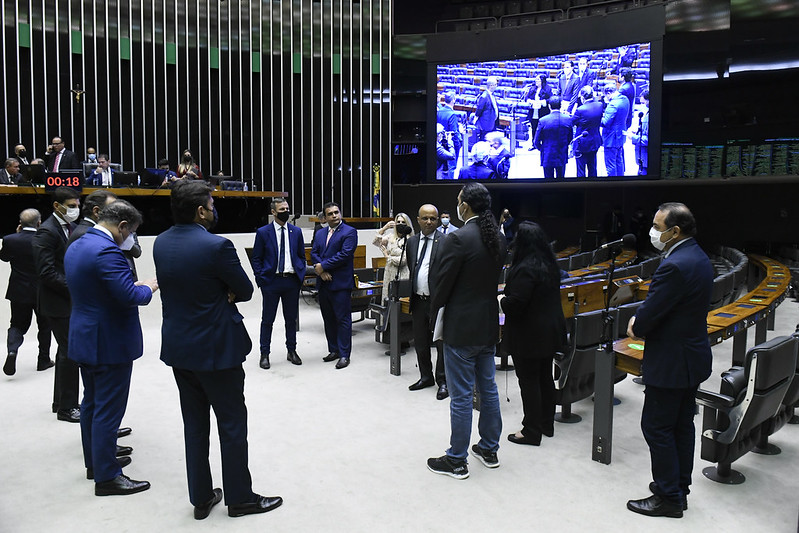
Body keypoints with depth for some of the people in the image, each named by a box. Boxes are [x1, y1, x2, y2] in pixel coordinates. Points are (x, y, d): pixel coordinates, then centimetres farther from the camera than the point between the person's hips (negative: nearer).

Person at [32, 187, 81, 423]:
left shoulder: (72, 227, 10)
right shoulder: (47, 231, -15)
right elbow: (47, 272, -21)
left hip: (71, 299, 9)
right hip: (58, 302, -9)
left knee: (66, 350, 16)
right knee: (69, 352, -4)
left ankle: (61, 401, 30)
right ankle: (67, 407, 8)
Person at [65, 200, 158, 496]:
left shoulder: (75, 247, 8)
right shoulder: (107, 251, -24)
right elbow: (130, 296, -29)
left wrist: (136, 285, 10)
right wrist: (149, 287, -8)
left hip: (84, 339, 10)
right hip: (110, 342, -10)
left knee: (91, 403, 20)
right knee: (108, 410, 0)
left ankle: (94, 461, 35)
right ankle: (106, 476, 10)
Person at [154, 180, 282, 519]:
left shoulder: (160, 243, 1)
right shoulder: (216, 246, -21)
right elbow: (245, 291, -12)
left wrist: (218, 294, -1)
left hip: (178, 347, 7)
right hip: (216, 348, -7)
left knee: (194, 425, 17)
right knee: (232, 425, 8)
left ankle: (201, 497, 28)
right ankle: (239, 497, 21)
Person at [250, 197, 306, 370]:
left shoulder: (296, 231, 7)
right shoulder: (263, 232, -1)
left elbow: (301, 256, 13)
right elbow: (256, 259, 1)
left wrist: (301, 275, 3)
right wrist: (261, 279, -6)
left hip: (292, 281, 3)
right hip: (271, 280, -2)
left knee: (291, 318, 11)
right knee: (267, 320, 5)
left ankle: (291, 351, 24)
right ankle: (264, 354, 15)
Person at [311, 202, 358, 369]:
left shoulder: (349, 232, -5)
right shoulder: (320, 234, 16)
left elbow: (345, 254, -16)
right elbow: (313, 254, 8)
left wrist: (323, 266, -12)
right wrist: (321, 272, -10)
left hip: (340, 283, -7)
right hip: (324, 283, 7)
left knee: (343, 319, -3)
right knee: (328, 319, 13)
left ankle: (344, 355, 2)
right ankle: (333, 350, 24)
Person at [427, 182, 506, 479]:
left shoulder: (458, 239, -20)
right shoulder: (498, 238, 4)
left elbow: (443, 283, -14)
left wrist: (436, 311, 3)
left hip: (461, 327, -8)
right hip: (488, 324, 8)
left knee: (461, 396, 2)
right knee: (488, 389, 18)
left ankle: (456, 461, 14)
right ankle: (489, 450, 32)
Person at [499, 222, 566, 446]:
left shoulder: (525, 269, -23)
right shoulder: (550, 265, 6)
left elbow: (514, 304, -27)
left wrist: (502, 300, -5)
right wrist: (508, 299, 18)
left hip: (529, 335, -9)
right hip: (550, 332, 9)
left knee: (529, 382, 2)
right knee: (545, 378, 18)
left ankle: (531, 431, 12)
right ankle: (546, 423, 31)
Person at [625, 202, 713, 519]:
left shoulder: (674, 266, -26)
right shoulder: (698, 257, 7)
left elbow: (649, 314, -23)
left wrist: (635, 328, -2)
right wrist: (640, 321, 1)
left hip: (671, 362, -10)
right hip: (692, 358, 10)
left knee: (656, 428, 3)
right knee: (681, 426, 19)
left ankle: (668, 498, 14)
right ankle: (679, 487, 32)